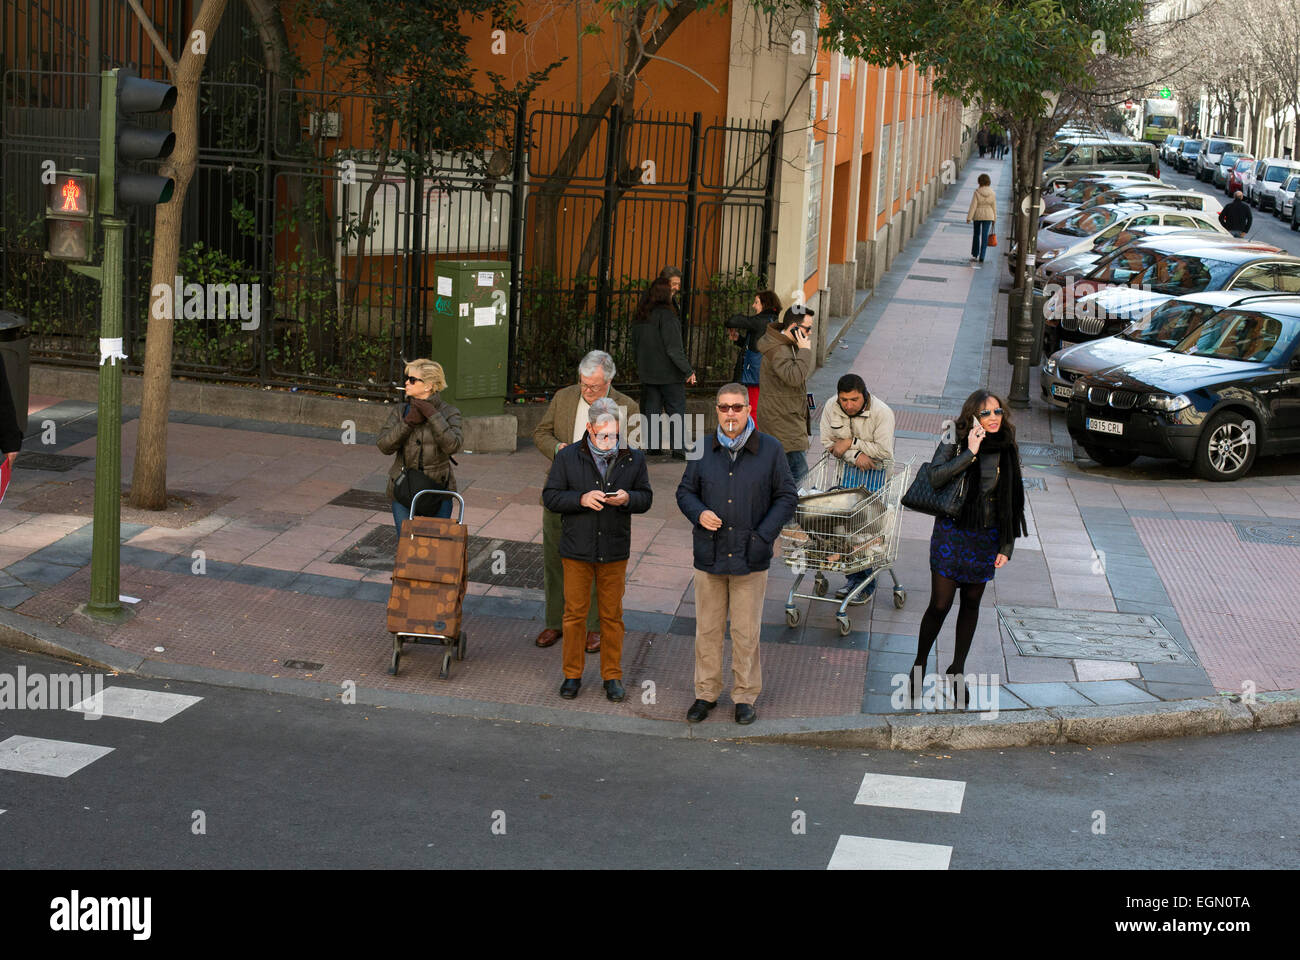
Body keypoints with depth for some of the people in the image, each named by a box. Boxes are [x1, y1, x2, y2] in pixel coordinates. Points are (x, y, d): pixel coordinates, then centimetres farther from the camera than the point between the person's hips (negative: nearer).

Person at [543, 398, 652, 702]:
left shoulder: (633, 458, -1)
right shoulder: (568, 457, -5)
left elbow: (646, 497, 7)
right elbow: (550, 496, -4)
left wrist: (627, 498, -16)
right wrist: (581, 498, -20)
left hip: (614, 551, 1)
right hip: (577, 550, -1)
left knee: (612, 615, 9)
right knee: (575, 612, 5)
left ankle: (612, 675, 20)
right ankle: (572, 674, 19)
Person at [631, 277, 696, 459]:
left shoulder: (641, 316, 6)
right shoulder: (666, 315, -17)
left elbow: (635, 346, 13)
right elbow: (673, 348, -19)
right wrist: (688, 370, -13)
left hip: (648, 373, 7)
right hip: (669, 372, -6)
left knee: (652, 409, 12)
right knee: (676, 410, 0)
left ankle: (652, 444, 13)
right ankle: (678, 448, -2)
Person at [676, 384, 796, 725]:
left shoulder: (770, 449, -1)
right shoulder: (703, 450, 4)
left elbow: (786, 497, 3)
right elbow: (685, 491, 13)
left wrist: (763, 536, -8)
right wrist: (698, 514, -9)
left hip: (750, 559, -2)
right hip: (709, 555, 2)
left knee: (746, 632, 5)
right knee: (707, 629, 9)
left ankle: (745, 696, 18)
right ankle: (706, 693, 22)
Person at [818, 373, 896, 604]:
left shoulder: (882, 413, -19)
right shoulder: (830, 407, -7)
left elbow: (884, 451, -20)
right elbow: (827, 442, -3)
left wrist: (851, 443, -19)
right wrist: (855, 455, -17)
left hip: (876, 473, -4)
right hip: (848, 470, 4)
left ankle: (867, 584, 2)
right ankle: (853, 578, 14)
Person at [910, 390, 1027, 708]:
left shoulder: (1008, 451, 1)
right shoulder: (955, 443, -8)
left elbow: (1012, 503, 7)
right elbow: (935, 477, -24)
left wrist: (1006, 546, 5)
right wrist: (970, 453, -28)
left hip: (986, 536, 3)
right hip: (952, 531, -3)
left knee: (971, 603, 12)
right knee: (940, 604, -4)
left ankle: (958, 669, 27)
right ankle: (919, 666, 15)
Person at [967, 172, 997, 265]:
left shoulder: (977, 192, -11)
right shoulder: (992, 193, -4)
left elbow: (973, 206, -12)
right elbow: (994, 207, 2)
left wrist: (969, 217, -8)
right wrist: (994, 218, 13)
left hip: (978, 215, -1)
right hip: (988, 216, 1)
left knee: (976, 234, 15)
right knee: (985, 236, 3)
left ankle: (974, 255, 20)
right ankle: (981, 257, -1)